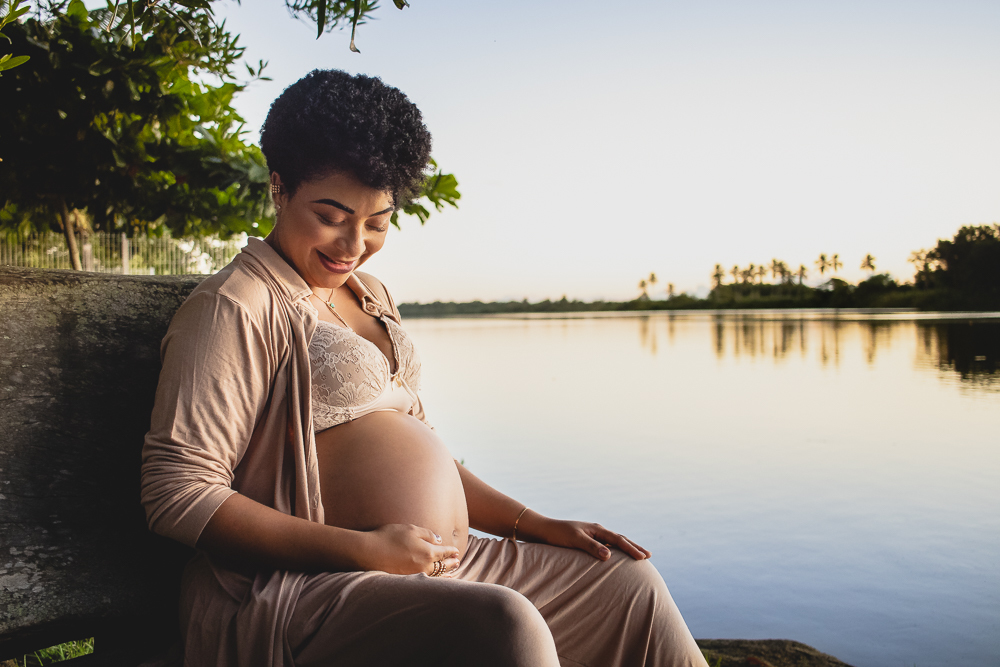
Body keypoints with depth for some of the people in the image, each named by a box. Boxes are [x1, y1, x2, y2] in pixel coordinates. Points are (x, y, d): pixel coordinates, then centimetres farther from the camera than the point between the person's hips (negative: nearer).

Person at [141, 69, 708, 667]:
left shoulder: (370, 295, 17)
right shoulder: (236, 306, -9)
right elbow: (179, 492, -15)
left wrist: (538, 526, 12)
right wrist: (365, 549, -20)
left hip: (444, 565, 8)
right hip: (308, 585, -8)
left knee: (630, 584, 4)